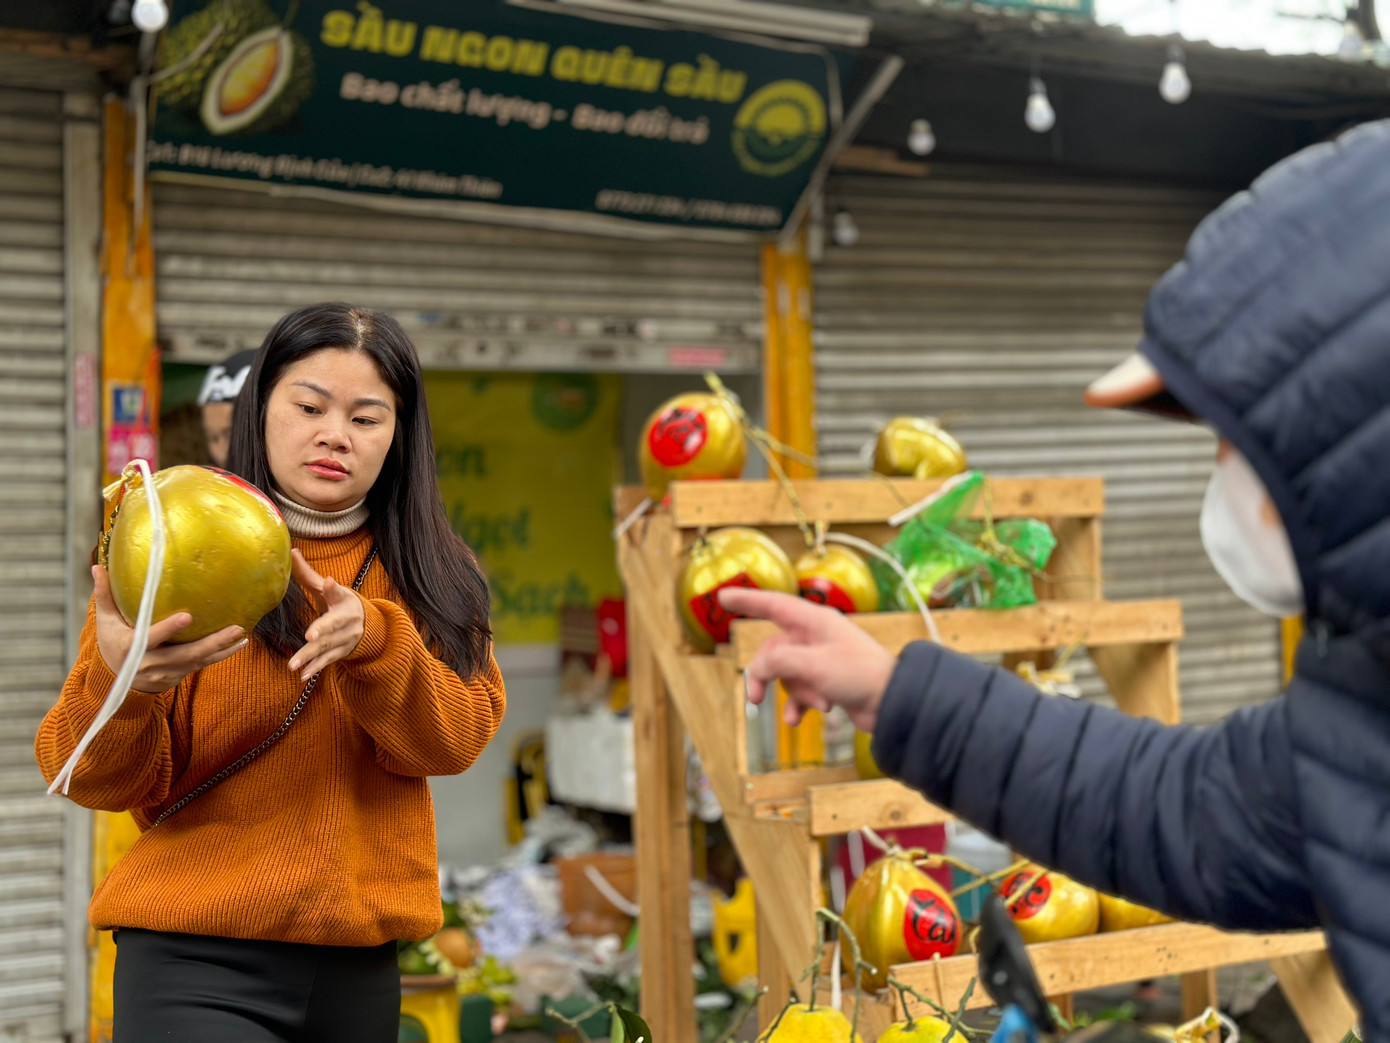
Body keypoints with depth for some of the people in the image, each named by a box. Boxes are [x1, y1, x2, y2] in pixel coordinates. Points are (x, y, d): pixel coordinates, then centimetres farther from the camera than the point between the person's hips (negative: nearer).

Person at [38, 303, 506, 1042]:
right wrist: (118, 680, -27)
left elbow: (457, 739, -6)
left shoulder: (425, 576, 10)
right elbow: (101, 781, -6)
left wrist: (371, 638, -23)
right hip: (200, 962, -4)